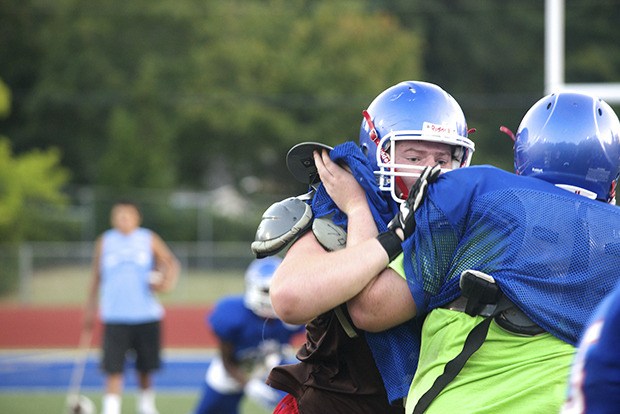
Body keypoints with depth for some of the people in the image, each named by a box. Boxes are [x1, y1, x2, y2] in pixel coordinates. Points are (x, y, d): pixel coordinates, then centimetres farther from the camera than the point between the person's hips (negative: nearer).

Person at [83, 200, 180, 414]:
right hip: (115, 317, -1)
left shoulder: (149, 240, 5)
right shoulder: (104, 242, 7)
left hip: (146, 316, 1)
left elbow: (170, 262, 8)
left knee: (145, 368, 10)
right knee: (114, 369, -11)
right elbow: (97, 276, 12)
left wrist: (167, 281, -12)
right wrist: (91, 308, 11)